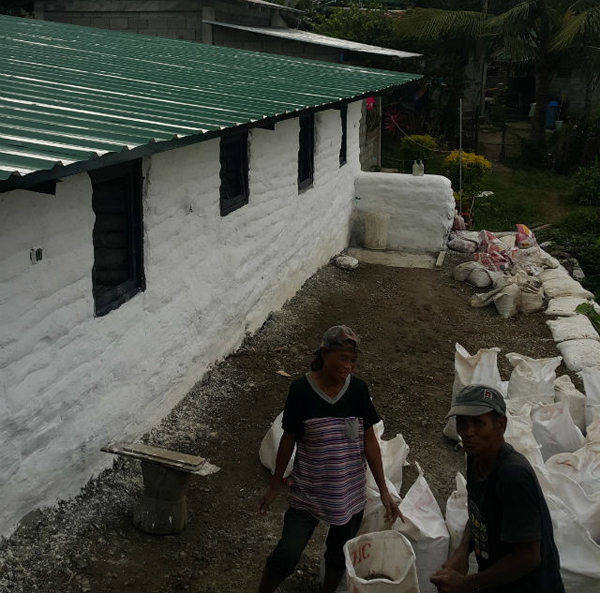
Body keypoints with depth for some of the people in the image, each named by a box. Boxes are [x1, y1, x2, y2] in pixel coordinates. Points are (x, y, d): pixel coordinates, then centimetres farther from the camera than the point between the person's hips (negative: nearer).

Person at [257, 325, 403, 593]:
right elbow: (289, 439, -4)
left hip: (350, 492, 3)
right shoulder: (301, 389, -15)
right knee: (287, 553, -2)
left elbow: (369, 441, -2)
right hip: (308, 492, -2)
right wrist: (274, 485, 2)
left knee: (339, 554, 18)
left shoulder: (358, 389, -8)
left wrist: (384, 490, -3)